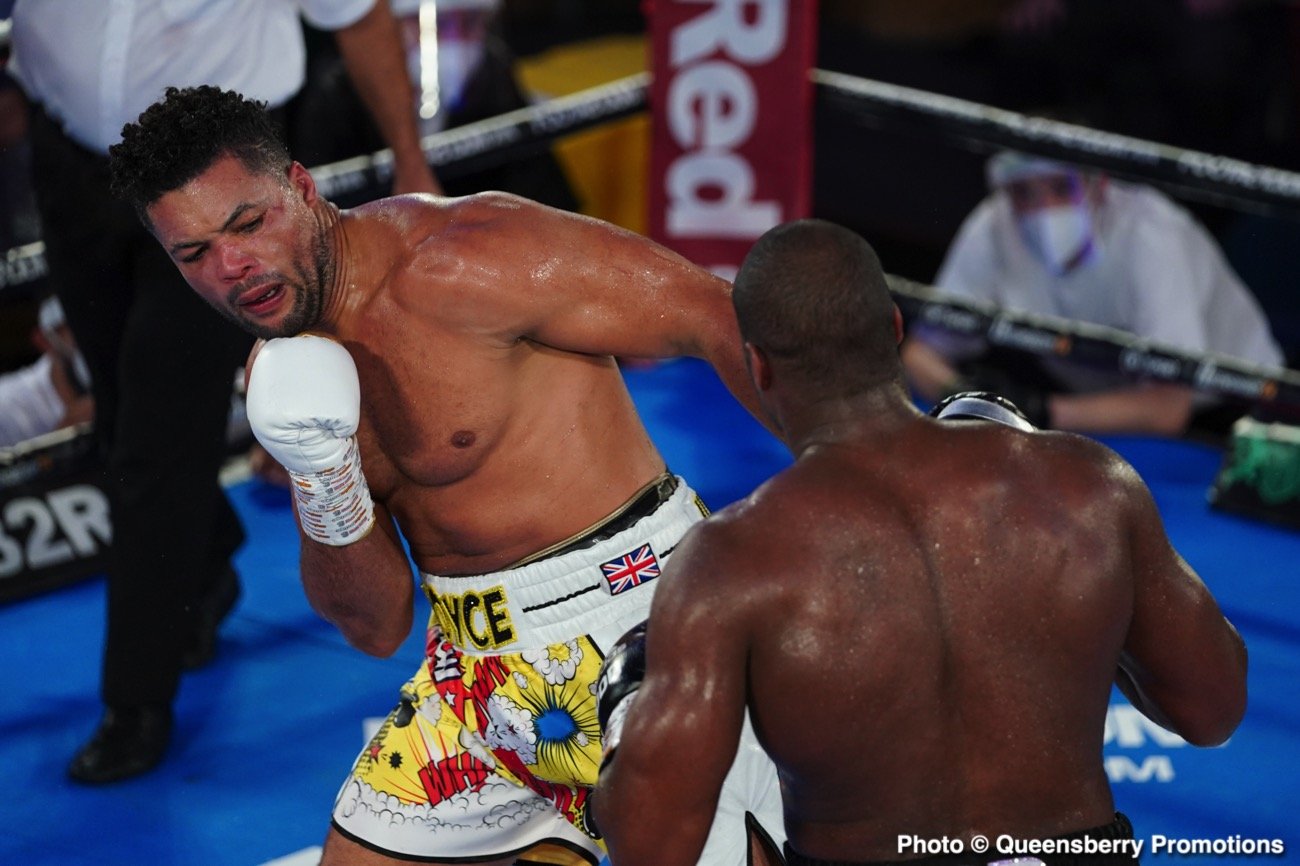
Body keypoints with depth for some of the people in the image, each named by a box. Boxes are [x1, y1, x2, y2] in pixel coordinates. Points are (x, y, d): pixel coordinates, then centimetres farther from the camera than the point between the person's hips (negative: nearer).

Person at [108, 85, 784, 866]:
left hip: (637, 628, -7)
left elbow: (719, 317, -17)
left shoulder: (457, 263, -17)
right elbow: (378, 626, 4)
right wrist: (320, 484, -14)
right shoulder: (282, 377, 6)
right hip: (482, 664, 7)